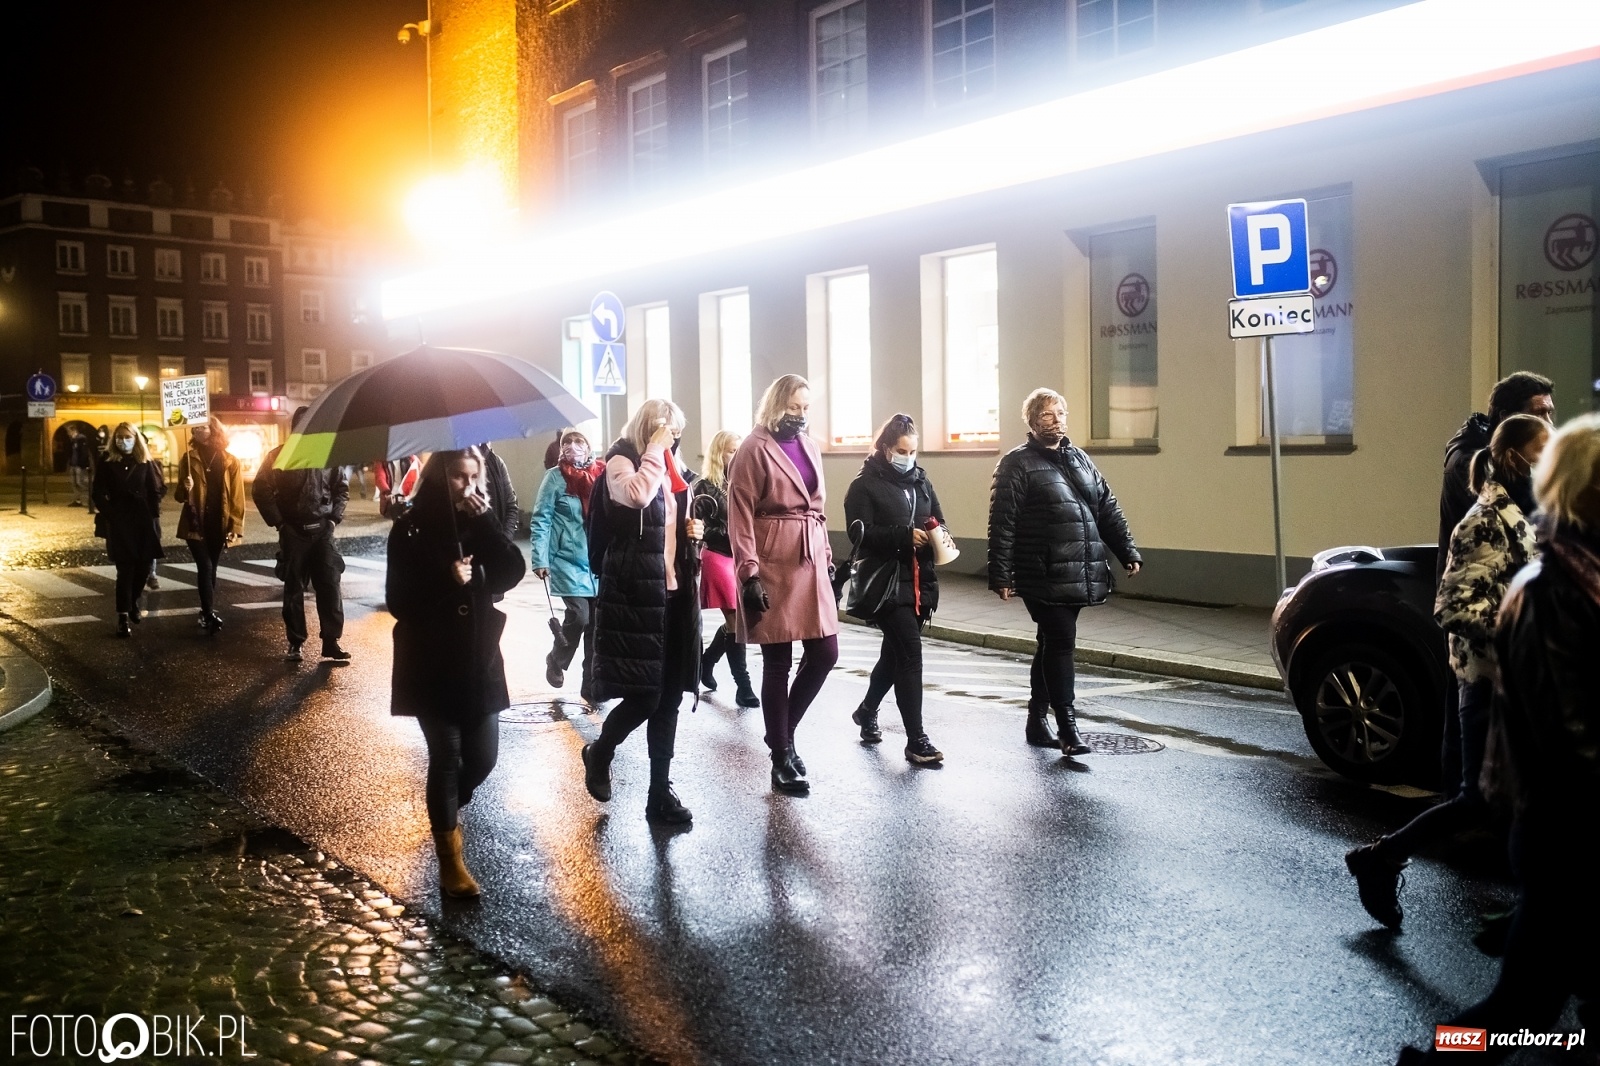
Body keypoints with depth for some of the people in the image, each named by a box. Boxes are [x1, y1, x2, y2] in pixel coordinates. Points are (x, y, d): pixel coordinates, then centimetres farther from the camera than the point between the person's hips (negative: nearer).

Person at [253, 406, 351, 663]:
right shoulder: (279, 456, -2)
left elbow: (342, 488, 12)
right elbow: (261, 490, -2)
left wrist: (334, 517, 1)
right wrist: (278, 522, -7)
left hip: (322, 530, 1)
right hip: (293, 532, -1)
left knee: (330, 586, -2)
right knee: (293, 590, 6)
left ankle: (331, 641, 3)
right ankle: (295, 643, 14)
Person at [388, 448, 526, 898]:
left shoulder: (479, 523, 4)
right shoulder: (411, 529, -7)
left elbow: (513, 572, -10)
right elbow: (400, 601, -11)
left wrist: (486, 521, -17)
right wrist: (447, 580, -24)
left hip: (478, 659, 4)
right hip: (432, 663, -4)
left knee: (483, 757, 5)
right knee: (446, 756, -3)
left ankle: (448, 808, 38)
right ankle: (450, 861, 11)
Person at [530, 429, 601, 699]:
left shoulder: (599, 474, 5)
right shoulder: (555, 477, -3)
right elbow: (540, 520, -3)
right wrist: (540, 559, -10)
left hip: (599, 562, 4)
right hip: (568, 560, -4)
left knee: (597, 622, 4)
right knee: (579, 615, -13)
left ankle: (592, 685, 15)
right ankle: (556, 661, 16)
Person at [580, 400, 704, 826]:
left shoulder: (670, 469, 17)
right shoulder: (621, 461, -6)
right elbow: (635, 495, -29)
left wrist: (691, 529, 10)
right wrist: (654, 449, -19)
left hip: (673, 592, 8)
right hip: (635, 594, -8)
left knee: (668, 696, 8)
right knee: (643, 695, -5)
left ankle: (660, 792, 17)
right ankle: (598, 754, 24)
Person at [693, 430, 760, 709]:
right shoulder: (704, 488, -5)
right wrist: (730, 534, -18)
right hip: (718, 558, -6)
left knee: (736, 621, 11)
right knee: (736, 622, -6)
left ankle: (705, 663, 33)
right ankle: (743, 686, 1)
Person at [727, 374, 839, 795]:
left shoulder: (810, 447, 15)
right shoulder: (754, 449, -7)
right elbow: (740, 515, -11)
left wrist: (828, 558, 15)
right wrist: (749, 574, -17)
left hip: (811, 562, 7)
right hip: (773, 566, -7)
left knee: (824, 653, 6)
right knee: (778, 663, 1)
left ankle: (783, 733, 26)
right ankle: (781, 759, 12)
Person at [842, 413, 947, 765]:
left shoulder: (920, 479, 13)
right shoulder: (866, 484, -5)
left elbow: (937, 520, 16)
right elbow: (861, 533, -14)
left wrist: (938, 535, -7)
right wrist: (905, 535, -24)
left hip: (919, 581, 7)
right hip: (884, 582, -7)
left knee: (896, 651, 17)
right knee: (910, 651, -13)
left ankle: (867, 711, 40)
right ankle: (916, 739, -9)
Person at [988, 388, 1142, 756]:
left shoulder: (1079, 459, 17)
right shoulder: (1018, 464, -4)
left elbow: (1108, 509, 20)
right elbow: (1002, 524, -10)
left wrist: (1128, 552, 12)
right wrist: (1000, 575, -14)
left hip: (1078, 576, 7)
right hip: (1042, 577, -7)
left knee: (1053, 643, 14)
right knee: (1061, 642, -11)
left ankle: (1038, 719, 25)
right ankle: (1068, 727, -6)